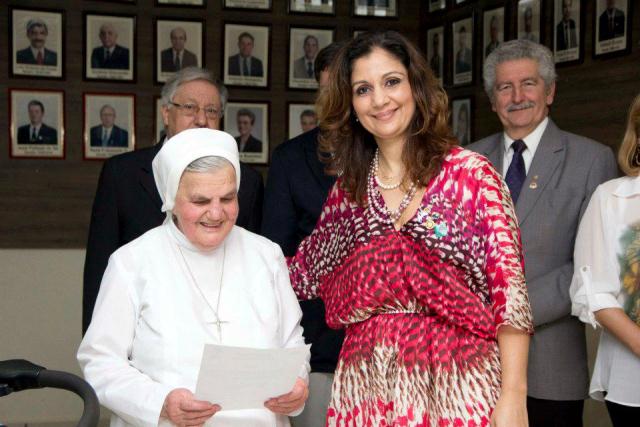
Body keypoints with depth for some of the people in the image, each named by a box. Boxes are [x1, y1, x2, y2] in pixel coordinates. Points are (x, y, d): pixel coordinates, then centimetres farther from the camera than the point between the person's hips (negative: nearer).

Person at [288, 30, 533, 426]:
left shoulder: (471, 174, -6)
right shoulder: (349, 186, 8)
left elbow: (508, 284, -10)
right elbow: (307, 272, 17)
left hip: (453, 382, -4)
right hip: (368, 386, 4)